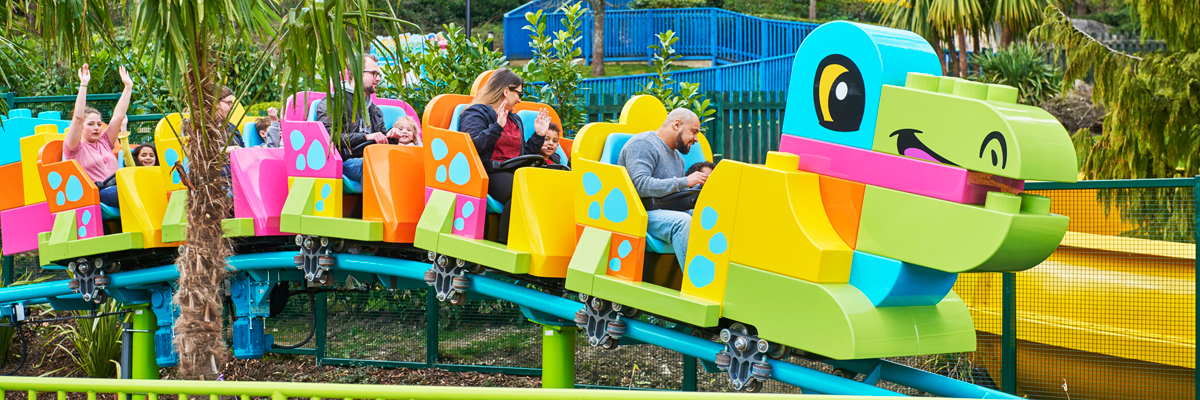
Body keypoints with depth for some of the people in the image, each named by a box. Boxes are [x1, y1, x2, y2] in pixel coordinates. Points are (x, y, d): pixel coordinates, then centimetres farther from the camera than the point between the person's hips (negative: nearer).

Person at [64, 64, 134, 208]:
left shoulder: (104, 143, 28)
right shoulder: (74, 148, 10)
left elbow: (118, 115, 26)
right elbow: (78, 118, -3)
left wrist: (128, 86, 24)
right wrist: (83, 85, -5)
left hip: (118, 187, 6)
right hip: (99, 194, -6)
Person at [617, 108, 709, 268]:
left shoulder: (677, 157, 24)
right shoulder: (643, 144, -6)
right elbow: (640, 185, -21)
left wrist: (700, 188, 4)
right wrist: (685, 182, -19)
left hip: (668, 212, 8)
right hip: (640, 214, -8)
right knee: (682, 221, -34)